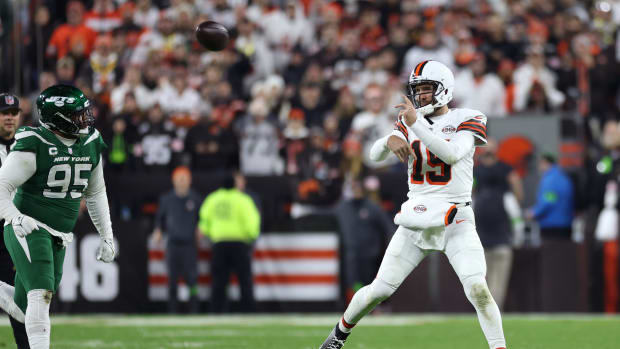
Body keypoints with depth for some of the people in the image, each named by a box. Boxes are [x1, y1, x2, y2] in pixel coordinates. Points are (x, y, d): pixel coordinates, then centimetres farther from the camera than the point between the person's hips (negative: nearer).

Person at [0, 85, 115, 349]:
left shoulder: (91, 145, 6)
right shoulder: (34, 146, -15)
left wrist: (107, 236, 18)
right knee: (41, 293, -21)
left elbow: (96, 194, 20)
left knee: (25, 311, 7)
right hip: (29, 229, -7)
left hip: (59, 237, 7)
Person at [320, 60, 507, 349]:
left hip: (455, 219, -3)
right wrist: (390, 140, -21)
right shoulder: (409, 121, 11)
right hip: (416, 217, 3)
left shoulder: (466, 120, -1)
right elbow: (375, 155, 1)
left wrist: (416, 124, -24)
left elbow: (452, 153, -20)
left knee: (477, 288, -20)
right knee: (379, 290, 3)